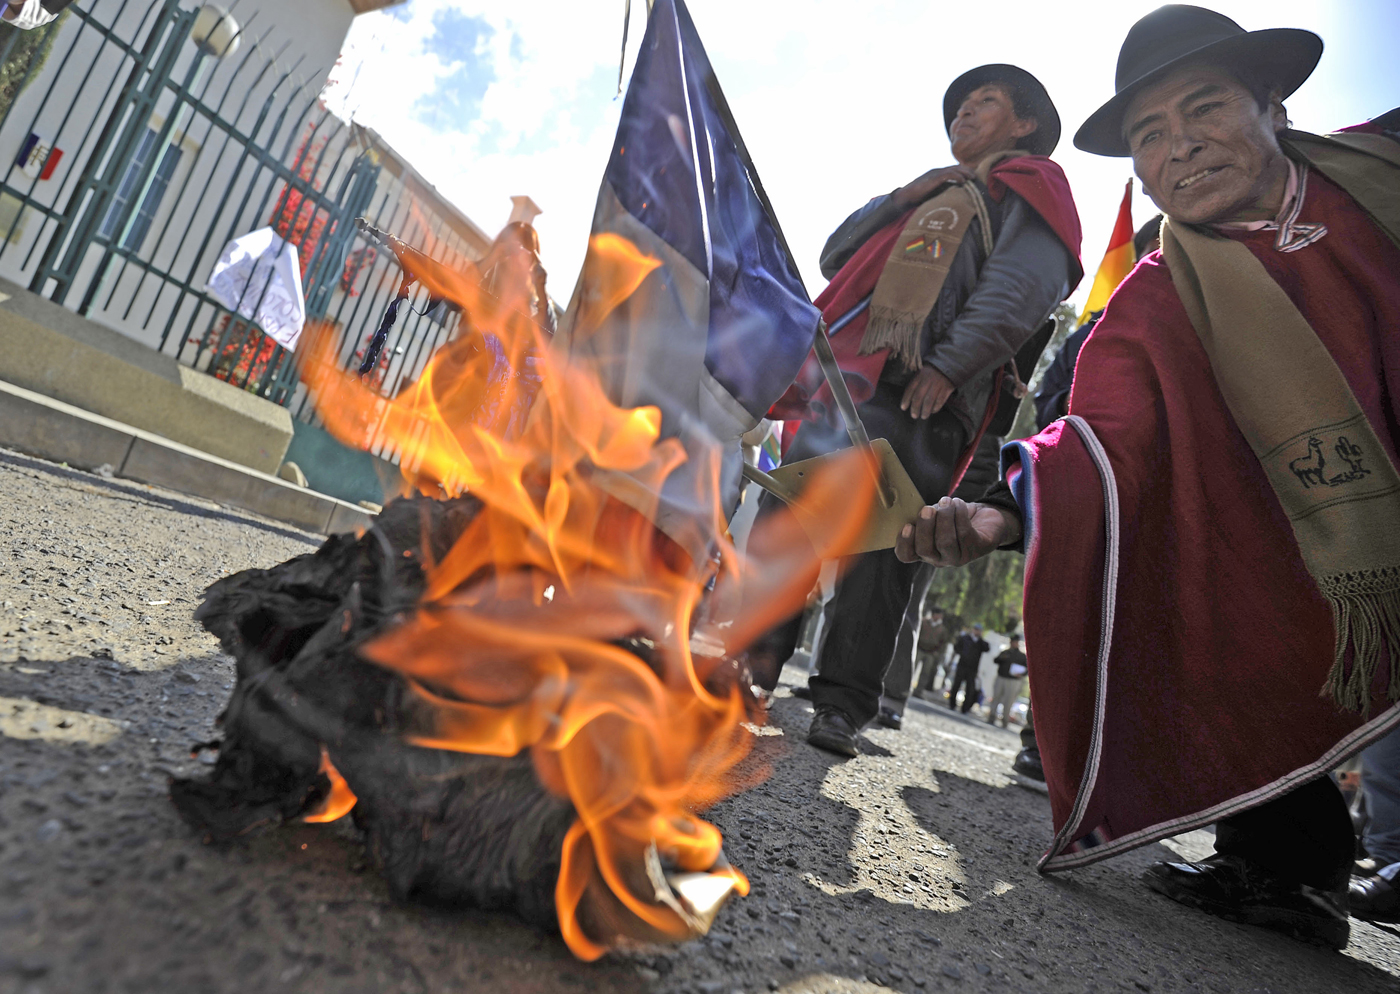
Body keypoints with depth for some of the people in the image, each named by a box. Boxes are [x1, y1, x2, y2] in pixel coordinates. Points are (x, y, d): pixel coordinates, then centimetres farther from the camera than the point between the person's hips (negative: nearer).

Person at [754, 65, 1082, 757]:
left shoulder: (1030, 186, 14)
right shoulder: (931, 194, 34)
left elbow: (1024, 286, -5)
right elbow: (836, 259, 26)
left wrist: (950, 365, -18)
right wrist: (900, 199, 12)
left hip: (925, 395, -6)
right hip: (848, 374, 6)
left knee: (880, 543, -11)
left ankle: (842, 701, -6)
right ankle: (755, 653, 0)